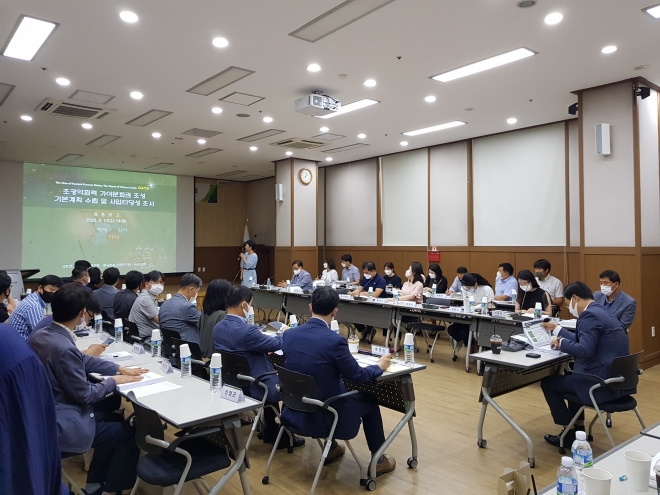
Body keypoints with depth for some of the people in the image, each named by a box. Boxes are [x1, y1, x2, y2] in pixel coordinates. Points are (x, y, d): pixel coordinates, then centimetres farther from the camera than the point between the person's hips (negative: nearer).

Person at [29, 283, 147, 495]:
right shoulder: (64, 347, -31)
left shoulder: (39, 335, -2)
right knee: (130, 431, 6)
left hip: (46, 413, 9)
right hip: (61, 424, -9)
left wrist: (120, 368, 7)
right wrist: (115, 380, -5)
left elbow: (82, 361, 10)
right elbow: (85, 394, -21)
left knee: (115, 419, 23)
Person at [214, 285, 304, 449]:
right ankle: (284, 436, 25)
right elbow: (275, 344, -13)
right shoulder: (247, 330, -29)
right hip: (252, 388, -8)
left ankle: (271, 431, 40)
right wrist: (284, 333, 7)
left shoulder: (218, 328, -3)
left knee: (271, 374, 31)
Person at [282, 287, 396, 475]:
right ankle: (378, 460, 30)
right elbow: (357, 376, -10)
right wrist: (379, 366, 9)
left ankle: (331, 448, 43)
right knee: (369, 401, 19)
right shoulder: (335, 340, -23)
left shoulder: (289, 334, -6)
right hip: (325, 415, -5)